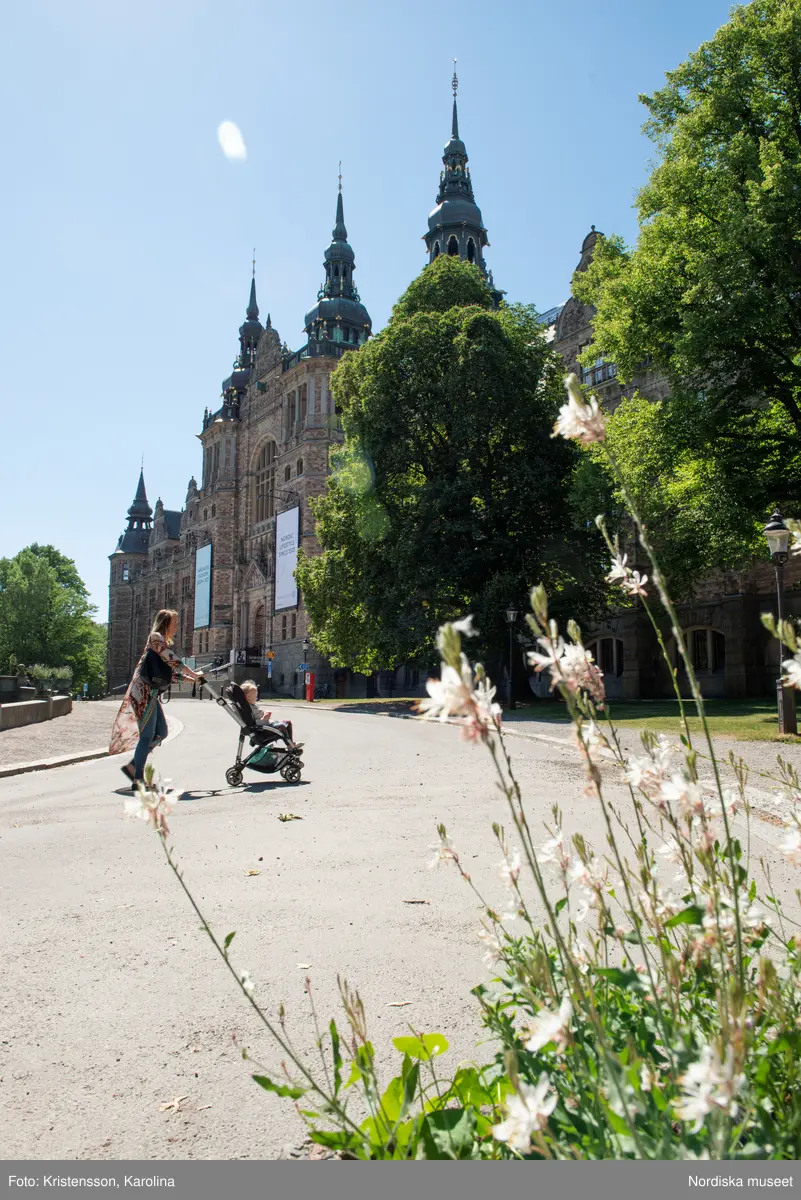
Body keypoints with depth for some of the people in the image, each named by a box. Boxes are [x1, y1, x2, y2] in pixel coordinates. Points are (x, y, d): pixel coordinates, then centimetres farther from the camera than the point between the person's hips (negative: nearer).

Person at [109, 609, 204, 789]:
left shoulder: (163, 642, 21)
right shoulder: (156, 637, -8)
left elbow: (171, 670, 20)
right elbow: (173, 660, -19)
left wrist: (192, 678, 11)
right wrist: (194, 674, -11)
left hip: (150, 693, 10)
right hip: (143, 691, -10)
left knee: (161, 733, 10)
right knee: (147, 735, -7)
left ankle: (133, 766, 18)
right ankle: (138, 779, -2)